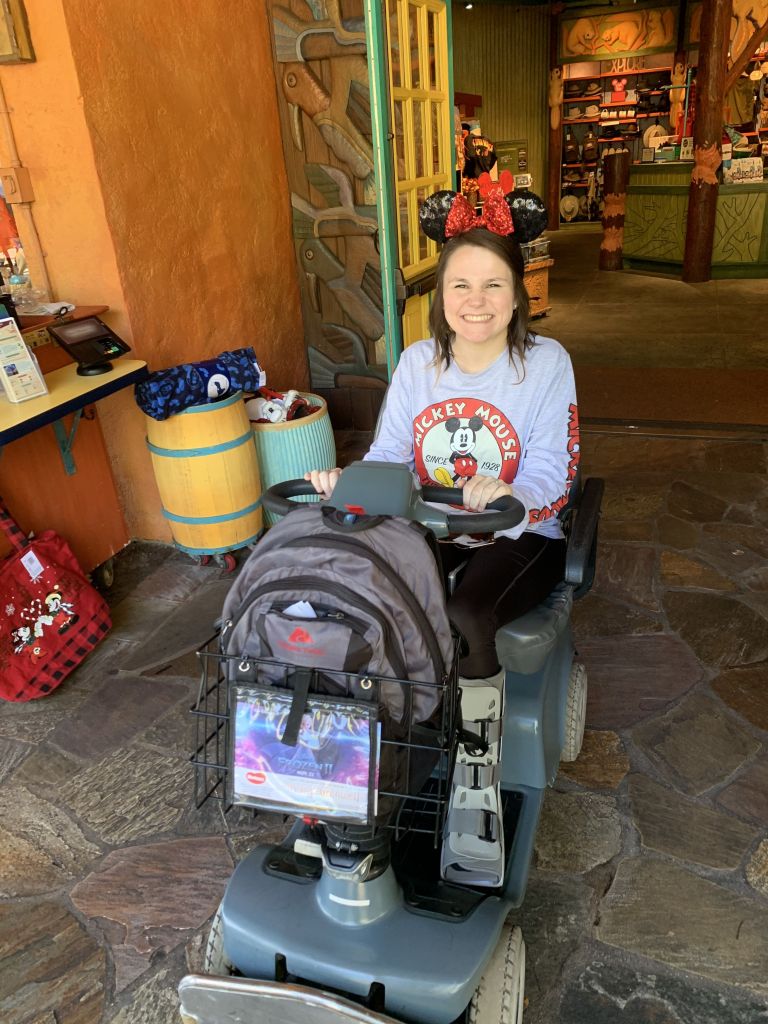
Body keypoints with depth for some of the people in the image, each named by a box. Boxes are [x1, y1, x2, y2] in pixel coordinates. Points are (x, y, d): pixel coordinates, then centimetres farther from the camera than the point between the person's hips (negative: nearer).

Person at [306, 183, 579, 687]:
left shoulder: (547, 363, -11)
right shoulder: (418, 361, 1)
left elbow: (550, 475, -16)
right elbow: (389, 452, -1)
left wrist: (507, 495, -40)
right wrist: (347, 480, -24)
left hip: (520, 535, -3)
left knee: (464, 617, -30)